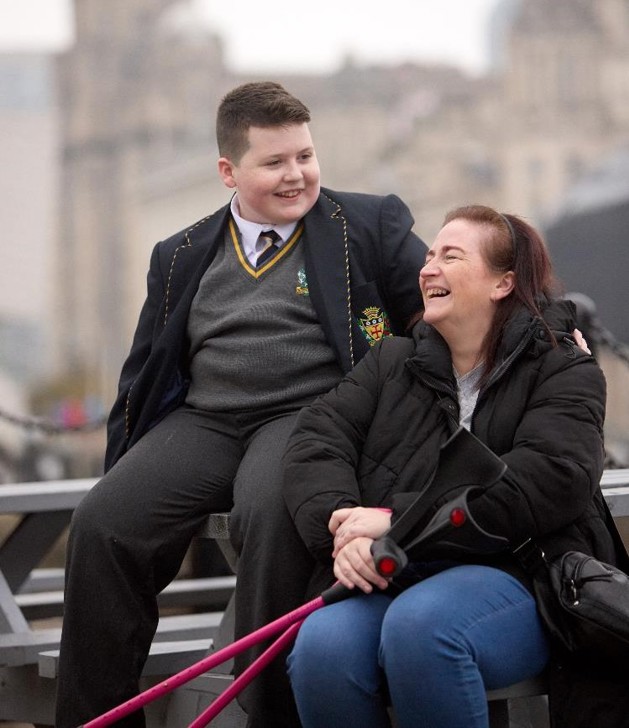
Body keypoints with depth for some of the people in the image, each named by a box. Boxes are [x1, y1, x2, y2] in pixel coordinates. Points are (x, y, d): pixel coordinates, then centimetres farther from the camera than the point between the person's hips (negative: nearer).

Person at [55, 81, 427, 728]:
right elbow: (144, 376, 23)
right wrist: (120, 470, 16)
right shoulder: (182, 257, 19)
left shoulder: (370, 226, 10)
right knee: (100, 525, -20)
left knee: (269, 513, -36)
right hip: (202, 420, 4)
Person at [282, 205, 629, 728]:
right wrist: (342, 528, -15)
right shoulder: (392, 361, 23)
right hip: (388, 576, 3)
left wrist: (399, 518, -18)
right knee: (321, 647, -32)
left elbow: (548, 479, -11)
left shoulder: (564, 371, 8)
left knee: (419, 624, -38)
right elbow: (318, 438, 8)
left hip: (509, 572, -3)